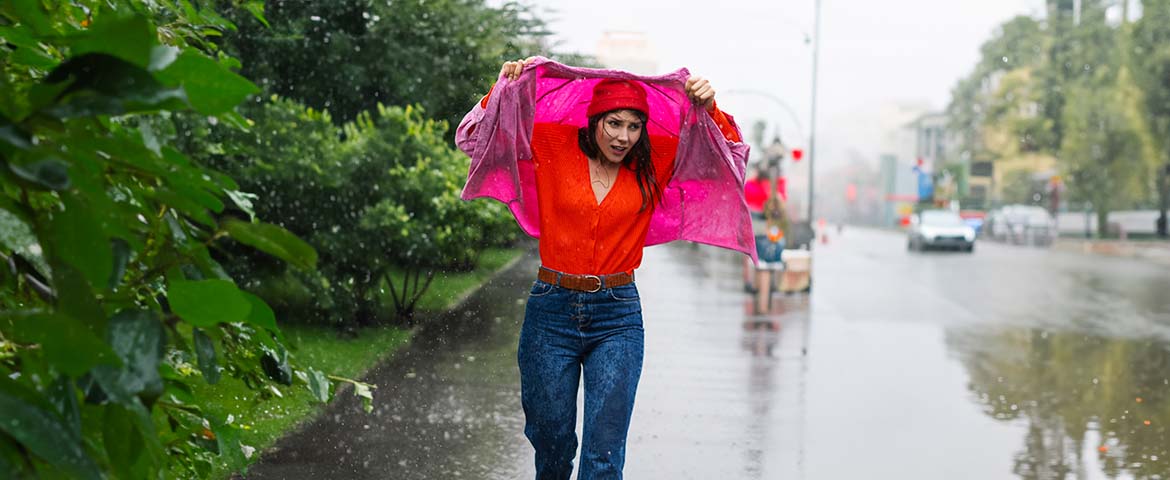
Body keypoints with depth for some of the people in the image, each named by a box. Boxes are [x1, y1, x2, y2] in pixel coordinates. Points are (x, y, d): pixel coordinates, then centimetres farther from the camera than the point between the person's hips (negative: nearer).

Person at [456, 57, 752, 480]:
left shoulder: (654, 164, 3)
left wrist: (708, 110, -10)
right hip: (552, 310, 0)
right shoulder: (553, 148, -1)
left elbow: (728, 151, 7)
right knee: (551, 444, 11)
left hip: (617, 316, 0)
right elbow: (474, 139, 4)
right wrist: (504, 91, -10)